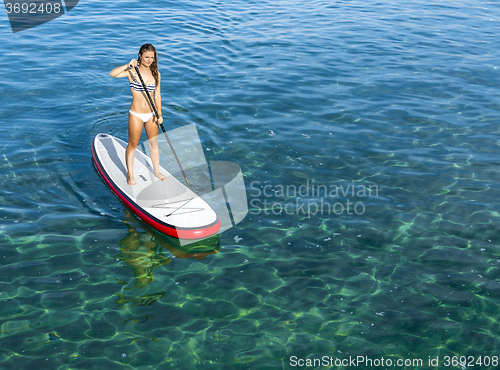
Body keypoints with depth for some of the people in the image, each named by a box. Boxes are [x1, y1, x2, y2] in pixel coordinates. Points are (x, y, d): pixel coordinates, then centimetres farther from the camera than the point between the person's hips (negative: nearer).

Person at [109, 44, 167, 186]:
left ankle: (156, 171, 33)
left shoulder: (156, 74, 2)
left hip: (151, 114, 4)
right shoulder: (132, 71, -11)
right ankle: (130, 174, 23)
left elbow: (157, 95, 7)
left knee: (154, 144, 15)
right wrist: (128, 65, -33)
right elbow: (112, 74, -27)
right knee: (132, 145, 8)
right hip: (136, 115, -4)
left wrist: (159, 114, 2)